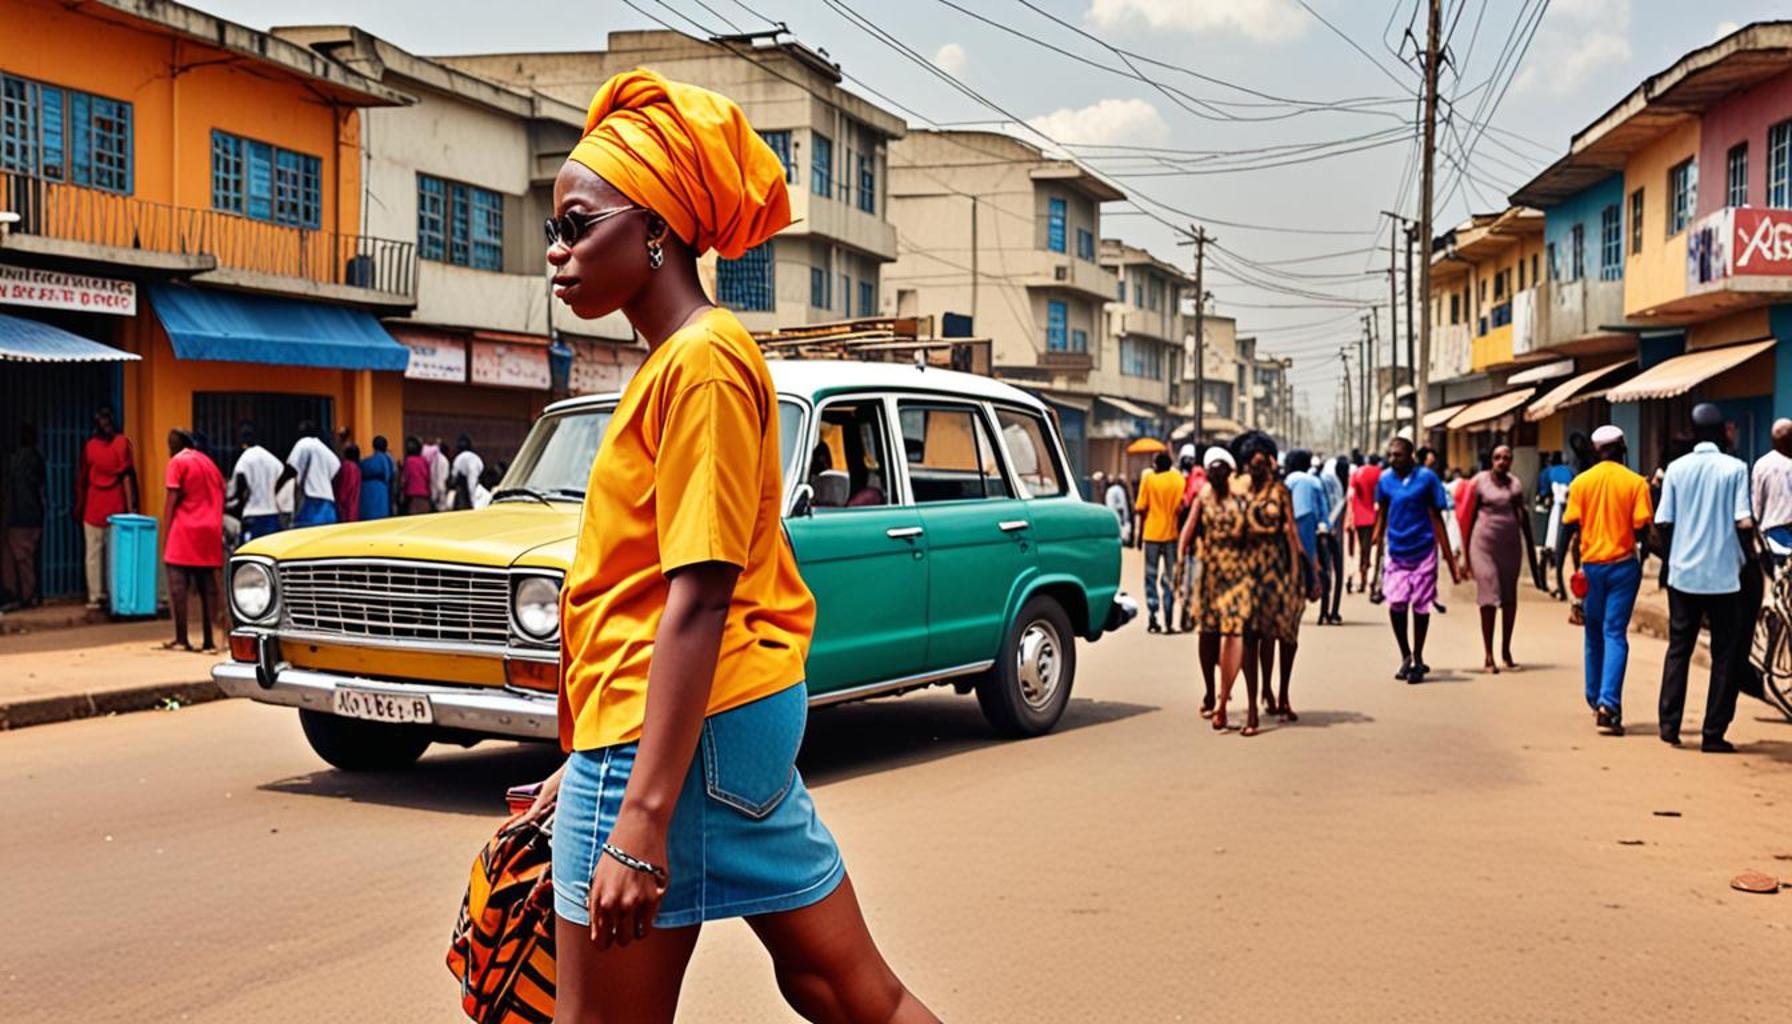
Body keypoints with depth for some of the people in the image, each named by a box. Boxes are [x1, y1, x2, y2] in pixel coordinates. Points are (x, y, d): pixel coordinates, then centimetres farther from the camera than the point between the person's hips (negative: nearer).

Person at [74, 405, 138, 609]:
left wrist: (78, 507, 14)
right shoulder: (123, 443, -3)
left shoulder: (89, 446, 1)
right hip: (116, 508, 0)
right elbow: (127, 478, -6)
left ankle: (95, 597, 2)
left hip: (93, 508, 1)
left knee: (94, 553, 4)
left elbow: (81, 480, 6)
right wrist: (130, 507, -4)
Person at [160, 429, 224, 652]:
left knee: (178, 587, -1)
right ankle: (209, 641, 0)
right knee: (208, 587, 3)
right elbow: (220, 498, 16)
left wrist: (166, 535, -5)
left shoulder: (177, 462, -1)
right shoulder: (208, 462, 17)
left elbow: (171, 502, -7)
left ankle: (181, 639, -5)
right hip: (210, 533, 5)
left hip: (184, 533, -5)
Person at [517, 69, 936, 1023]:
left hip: (684, 735, -10)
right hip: (739, 724, 10)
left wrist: (641, 815, -23)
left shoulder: (701, 360, -14)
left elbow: (698, 601, -21)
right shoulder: (674, 361, 15)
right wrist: (587, 764, 23)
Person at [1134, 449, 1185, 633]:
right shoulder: (1179, 479, -1)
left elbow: (1141, 508, -5)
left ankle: (1153, 620, 3)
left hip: (1152, 533, -1)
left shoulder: (1149, 479, -4)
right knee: (1170, 578, 6)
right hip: (1171, 534, 1)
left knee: (1152, 577, 9)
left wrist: (1140, 531, 7)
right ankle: (1169, 622, 1)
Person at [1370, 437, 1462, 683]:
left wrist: (1450, 560, -3)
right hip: (1397, 552, 2)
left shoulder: (1426, 478, -8)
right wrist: (1376, 556, 8)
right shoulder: (1385, 479, 1)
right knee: (1395, 605, -6)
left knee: (1420, 607, 5)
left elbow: (1436, 519, -3)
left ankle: (1417, 659, 21)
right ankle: (1405, 656, 15)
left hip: (1423, 551, -2)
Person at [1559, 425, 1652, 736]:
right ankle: (1608, 703, -15)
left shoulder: (1581, 482, 0)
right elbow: (1642, 528, -8)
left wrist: (1575, 564, 11)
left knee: (1594, 633, 15)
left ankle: (1595, 699, 26)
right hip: (1623, 564, -2)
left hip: (1591, 564, 2)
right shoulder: (1636, 483, -5)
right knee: (1615, 634, -3)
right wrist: (1641, 552, 11)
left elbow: (1570, 527, -2)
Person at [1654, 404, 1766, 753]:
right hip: (1724, 576, -2)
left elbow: (1663, 522, 0)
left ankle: (1669, 725, 12)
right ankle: (1713, 734, 6)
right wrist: (1752, 553, 6)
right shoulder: (1735, 468, -7)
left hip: (1683, 574, 3)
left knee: (1678, 649, 13)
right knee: (1724, 655, 6)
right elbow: (1744, 522, -12)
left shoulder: (1677, 468, 1)